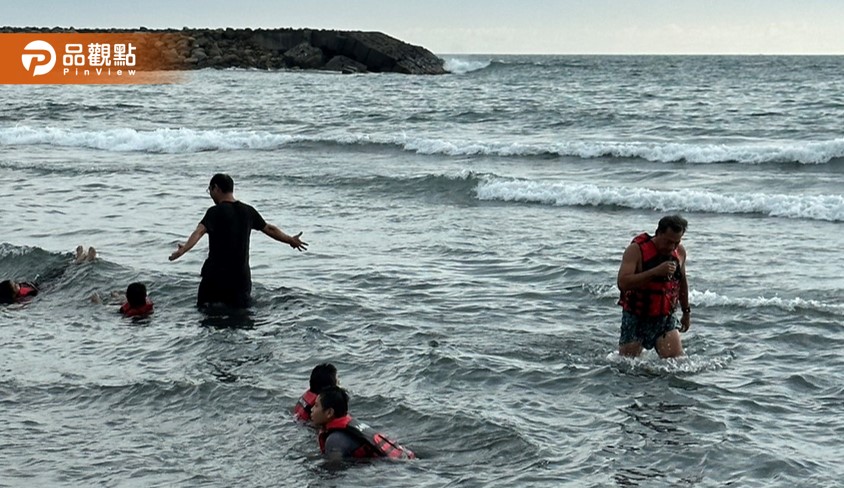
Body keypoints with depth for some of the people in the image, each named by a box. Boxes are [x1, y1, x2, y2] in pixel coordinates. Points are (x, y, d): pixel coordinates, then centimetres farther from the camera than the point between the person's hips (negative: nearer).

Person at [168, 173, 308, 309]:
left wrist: (183, 249, -41)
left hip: (216, 274, -4)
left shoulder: (215, 212, -10)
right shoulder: (248, 211, 7)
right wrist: (291, 240, 34)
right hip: (241, 275, 4)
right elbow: (269, 229, 19)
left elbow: (199, 232, -28)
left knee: (204, 309, 9)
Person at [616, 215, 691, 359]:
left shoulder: (680, 251, 2)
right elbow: (622, 283, -28)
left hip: (666, 318, 4)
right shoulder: (636, 250, -15)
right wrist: (656, 271, -34)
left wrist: (686, 311, 25)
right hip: (636, 319, -3)